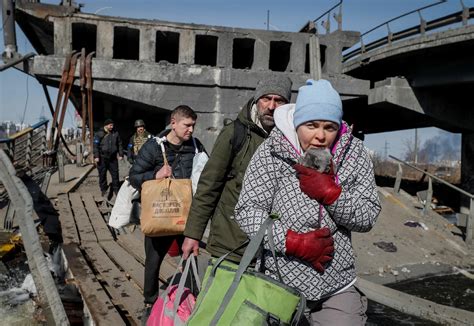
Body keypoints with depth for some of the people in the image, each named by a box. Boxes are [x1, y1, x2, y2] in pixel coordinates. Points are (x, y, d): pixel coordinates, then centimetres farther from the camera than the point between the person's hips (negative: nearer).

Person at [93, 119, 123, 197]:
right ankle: (104, 190, 16)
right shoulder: (99, 134, -3)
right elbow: (95, 146, -6)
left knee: (115, 173, 4)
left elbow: (119, 144, 15)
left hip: (113, 158, 3)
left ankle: (116, 189, 15)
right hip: (102, 158, -3)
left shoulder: (115, 134, 8)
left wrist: (120, 154, 9)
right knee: (102, 174, 4)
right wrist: (96, 156, -12)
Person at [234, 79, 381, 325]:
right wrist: (294, 242, -21)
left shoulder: (354, 154, -3)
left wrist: (329, 192, -21)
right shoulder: (271, 152, -11)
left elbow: (368, 218, -5)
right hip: (280, 285, -2)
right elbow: (246, 211, -12)